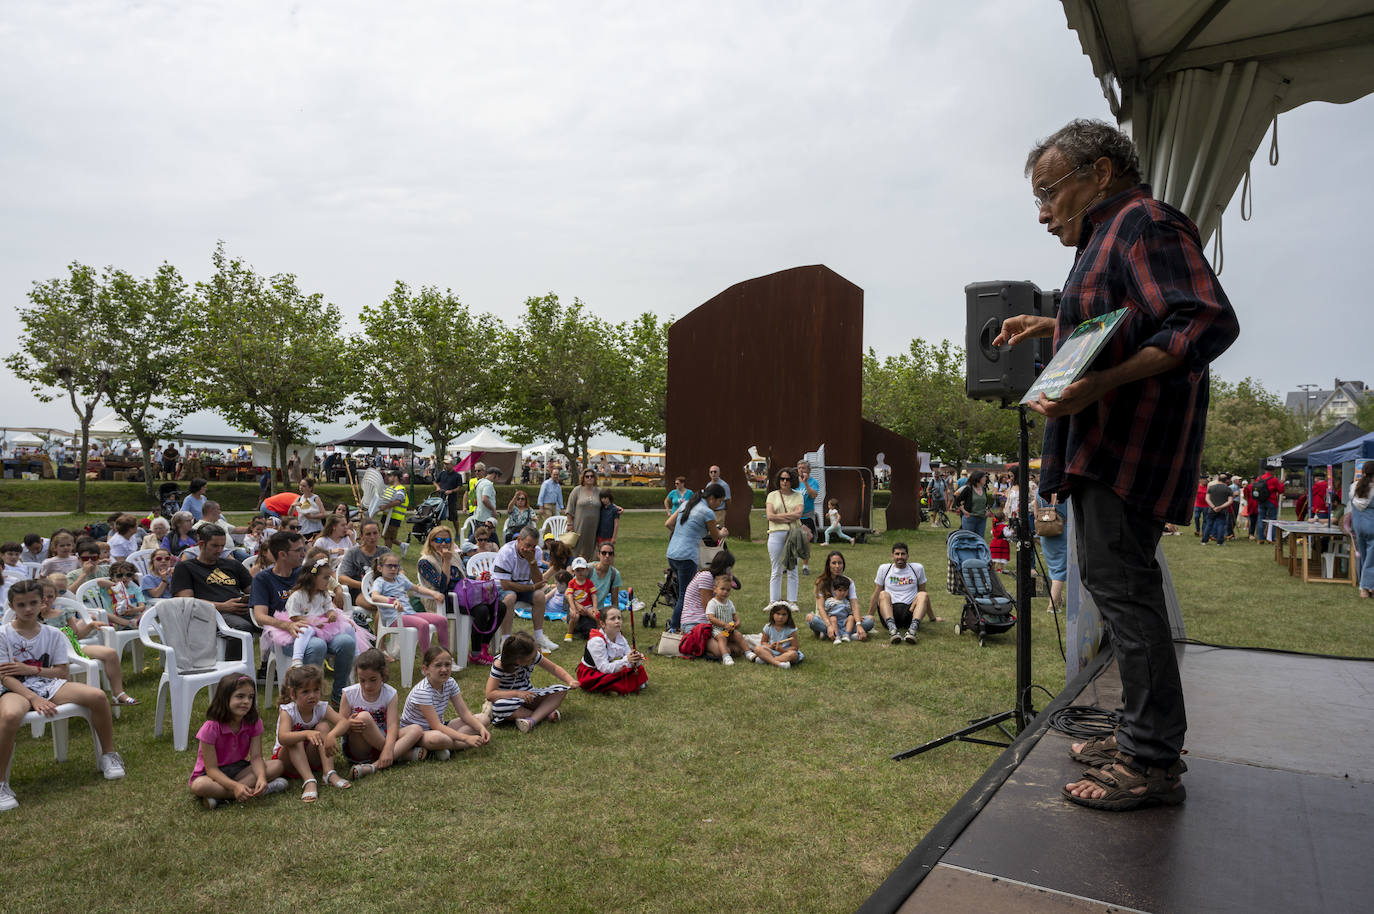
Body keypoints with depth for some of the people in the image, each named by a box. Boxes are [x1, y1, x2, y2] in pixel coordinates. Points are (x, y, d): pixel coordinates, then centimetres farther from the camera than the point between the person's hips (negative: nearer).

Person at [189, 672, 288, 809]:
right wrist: (235, 786, -40)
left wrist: (261, 777, -38)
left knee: (278, 765, -19)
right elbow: (211, 768, -23)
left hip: (238, 769, 4)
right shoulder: (211, 728, -22)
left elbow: (256, 757, -15)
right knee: (199, 786, -39)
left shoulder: (254, 722, -9)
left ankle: (219, 797, -24)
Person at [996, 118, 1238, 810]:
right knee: (1112, 580, 13)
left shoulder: (1145, 224, -10)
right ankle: (1139, 737, 23)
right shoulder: (1109, 237, 22)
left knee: (1119, 584, -10)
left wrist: (1098, 384, -32)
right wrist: (1051, 327, 30)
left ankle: (1154, 763, -1)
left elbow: (1208, 323, -24)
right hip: (1104, 444, 11)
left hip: (1128, 445, -11)